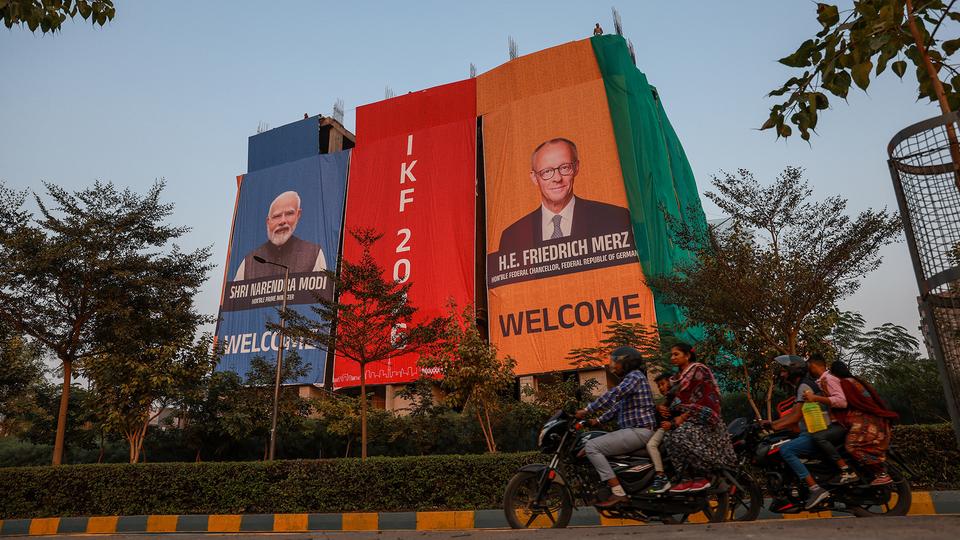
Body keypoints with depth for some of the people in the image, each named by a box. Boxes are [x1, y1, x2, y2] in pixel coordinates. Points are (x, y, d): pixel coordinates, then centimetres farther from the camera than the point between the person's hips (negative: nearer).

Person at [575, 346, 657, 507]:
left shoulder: (634, 376, -10)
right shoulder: (631, 378, 21)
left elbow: (613, 395, -25)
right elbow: (617, 406, 21)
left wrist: (587, 410, -24)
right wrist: (598, 420, 12)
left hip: (638, 431, -11)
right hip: (634, 430, 11)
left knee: (591, 446, -18)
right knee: (595, 443, 20)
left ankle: (618, 493, -21)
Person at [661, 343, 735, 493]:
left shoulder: (699, 371, -5)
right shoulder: (678, 377, 20)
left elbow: (703, 399, -14)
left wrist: (683, 417, -18)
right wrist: (669, 410, 1)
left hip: (703, 419, -7)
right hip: (686, 420, 7)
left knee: (681, 435, -31)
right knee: (670, 436, -19)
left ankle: (701, 477, -19)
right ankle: (688, 478, -17)